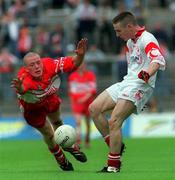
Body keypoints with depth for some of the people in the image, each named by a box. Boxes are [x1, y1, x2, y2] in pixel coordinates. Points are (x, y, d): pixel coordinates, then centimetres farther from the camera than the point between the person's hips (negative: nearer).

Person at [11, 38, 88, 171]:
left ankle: (69, 145, 54)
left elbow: (74, 63, -28)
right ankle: (59, 156, 35)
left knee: (57, 123, 25)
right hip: (32, 108, -3)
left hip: (50, 98, 3)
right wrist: (20, 88, -93)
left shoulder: (50, 65, -36)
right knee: (48, 134, 3)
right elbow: (22, 89, -69)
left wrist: (80, 55, -49)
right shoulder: (24, 78, -46)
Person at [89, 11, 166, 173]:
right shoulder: (130, 42, 15)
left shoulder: (146, 39, -15)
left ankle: (113, 166, -11)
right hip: (126, 82, 10)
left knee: (114, 122, -19)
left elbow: (158, 59, -34)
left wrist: (148, 73, -53)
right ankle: (115, 145, 11)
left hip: (139, 86, -10)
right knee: (94, 108, 4)